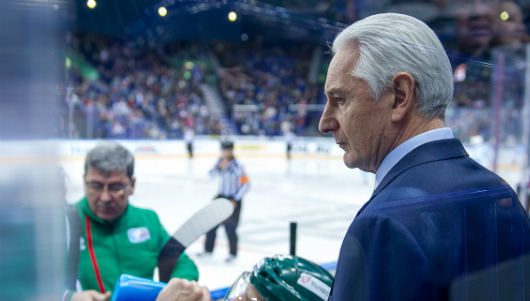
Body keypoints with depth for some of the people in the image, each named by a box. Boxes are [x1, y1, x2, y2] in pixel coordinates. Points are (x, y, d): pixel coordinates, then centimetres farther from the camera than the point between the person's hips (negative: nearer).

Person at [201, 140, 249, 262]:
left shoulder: (236, 165, -19)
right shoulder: (221, 161, 3)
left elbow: (246, 184, -22)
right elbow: (212, 174, 2)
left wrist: (235, 200, -19)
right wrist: (219, 167, -17)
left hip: (233, 199, -7)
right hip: (221, 197, 7)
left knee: (230, 227, -3)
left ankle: (233, 253, 18)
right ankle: (208, 249, 23)